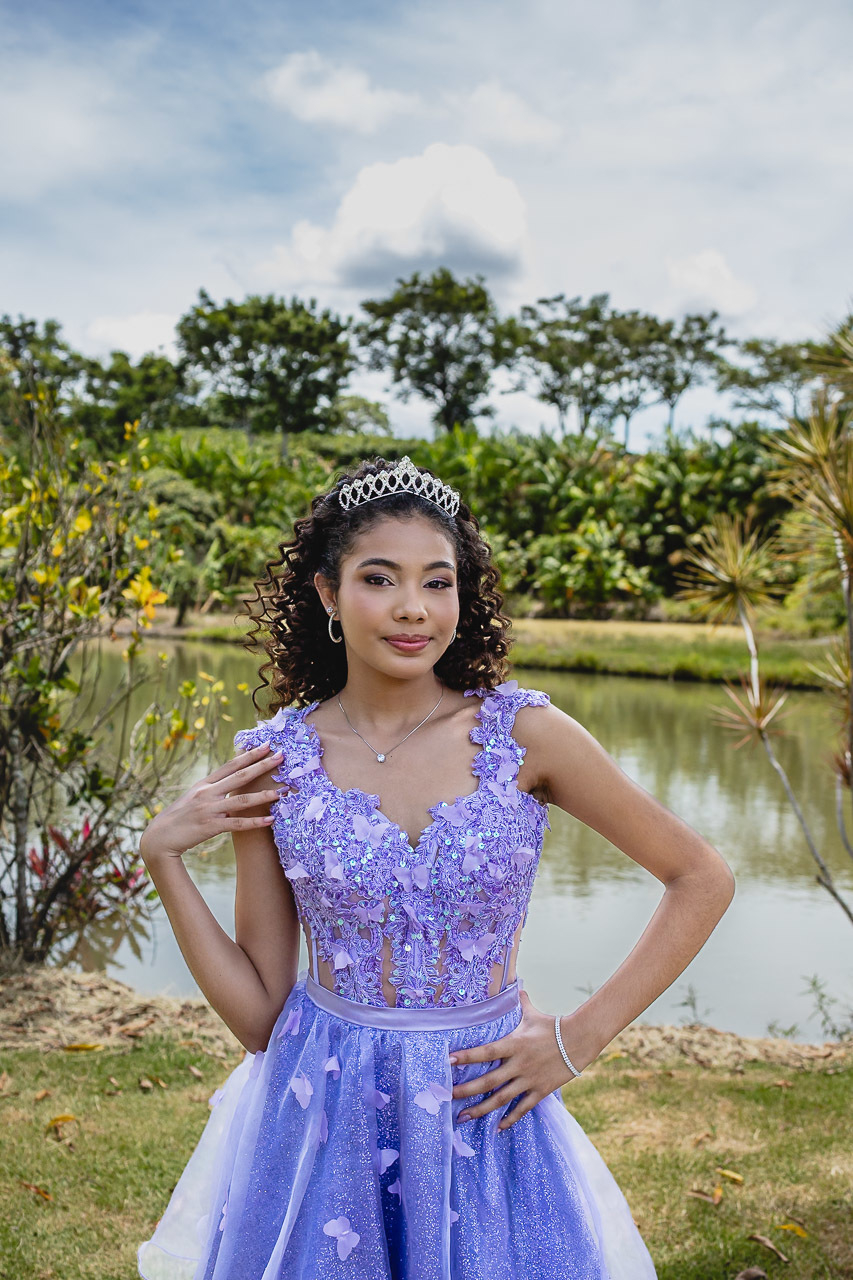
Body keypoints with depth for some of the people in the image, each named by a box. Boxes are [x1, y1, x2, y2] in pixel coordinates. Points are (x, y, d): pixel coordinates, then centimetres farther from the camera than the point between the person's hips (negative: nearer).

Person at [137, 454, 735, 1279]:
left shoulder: (524, 733, -11)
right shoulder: (272, 763, -8)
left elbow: (702, 880, -3)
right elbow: (257, 1012, -3)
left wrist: (580, 1039, -6)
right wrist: (161, 857, -11)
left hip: (485, 1115, 0)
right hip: (320, 1124, 1)